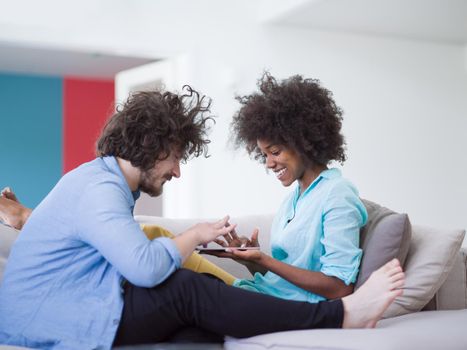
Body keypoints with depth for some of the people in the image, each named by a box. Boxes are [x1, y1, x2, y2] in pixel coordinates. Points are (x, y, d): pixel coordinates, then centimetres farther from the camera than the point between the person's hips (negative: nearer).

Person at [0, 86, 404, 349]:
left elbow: (134, 259, 15)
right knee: (187, 291, -23)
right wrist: (195, 235, -12)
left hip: (74, 310, 10)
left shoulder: (104, 180, 15)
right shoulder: (99, 190, -19)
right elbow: (147, 268, -31)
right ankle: (340, 314, -21)